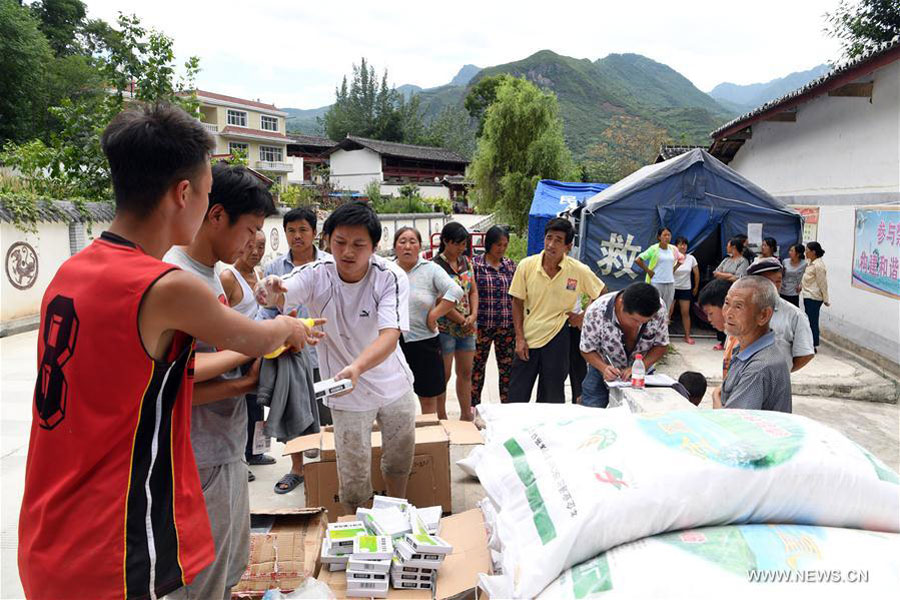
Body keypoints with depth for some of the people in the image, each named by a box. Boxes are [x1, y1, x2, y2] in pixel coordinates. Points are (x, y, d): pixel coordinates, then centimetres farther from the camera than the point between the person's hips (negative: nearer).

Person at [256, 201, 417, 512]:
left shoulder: (391, 277, -21)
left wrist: (357, 367, -52)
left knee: (401, 456, 20)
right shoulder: (317, 274, -18)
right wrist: (269, 290, -61)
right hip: (347, 393, -1)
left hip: (394, 384, 1)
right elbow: (281, 292, -36)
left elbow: (390, 335, -33)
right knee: (353, 476, 6)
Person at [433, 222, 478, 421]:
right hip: (445, 327, -7)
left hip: (467, 327, 7)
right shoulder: (436, 265, -13)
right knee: (444, 374, 0)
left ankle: (466, 415, 24)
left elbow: (473, 291, 11)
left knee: (466, 372, 13)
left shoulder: (465, 261, 9)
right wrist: (463, 320, -11)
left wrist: (473, 316, -4)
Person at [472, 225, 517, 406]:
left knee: (507, 366, 9)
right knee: (477, 365, 8)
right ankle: (474, 405, 22)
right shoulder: (475, 264, -5)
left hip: (507, 326, 3)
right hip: (482, 325, -3)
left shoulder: (510, 265, 7)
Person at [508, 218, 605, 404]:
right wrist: (519, 338, -4)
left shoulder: (580, 271, -8)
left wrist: (584, 316, -2)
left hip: (557, 339, -1)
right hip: (528, 338, 1)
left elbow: (601, 295, 9)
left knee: (552, 399, 9)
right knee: (516, 397, 5)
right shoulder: (526, 265, -7)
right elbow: (517, 303, 0)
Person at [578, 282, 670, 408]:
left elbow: (661, 345, -11)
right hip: (603, 366, -1)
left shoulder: (659, 309, -26)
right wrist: (604, 368, -33)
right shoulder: (595, 312, -30)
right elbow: (587, 350, -15)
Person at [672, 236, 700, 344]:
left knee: (686, 312, 4)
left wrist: (696, 287, 13)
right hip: (672, 288, -2)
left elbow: (696, 274, 9)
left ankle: (687, 336, 11)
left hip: (686, 289, 2)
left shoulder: (691, 258, 0)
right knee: (668, 312, -3)